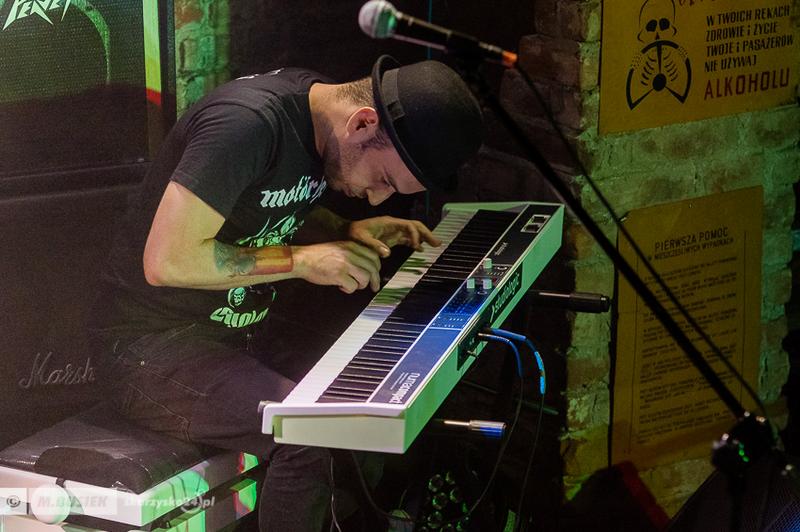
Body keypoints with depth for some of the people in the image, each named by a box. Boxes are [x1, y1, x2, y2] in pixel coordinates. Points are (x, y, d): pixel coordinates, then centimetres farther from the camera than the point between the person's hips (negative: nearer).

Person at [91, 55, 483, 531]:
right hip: (159, 350, -9)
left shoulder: (320, 115, 3)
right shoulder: (246, 122, -24)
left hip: (241, 333, 9)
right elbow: (166, 261, -27)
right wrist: (302, 259, -21)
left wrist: (346, 232, 4)